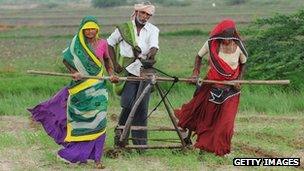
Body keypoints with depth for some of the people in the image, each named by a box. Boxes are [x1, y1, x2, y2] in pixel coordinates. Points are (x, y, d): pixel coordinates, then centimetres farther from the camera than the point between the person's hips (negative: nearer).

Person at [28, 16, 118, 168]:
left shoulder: (102, 44, 3)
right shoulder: (76, 44, -2)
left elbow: (107, 60, 19)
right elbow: (66, 59, 7)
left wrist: (111, 74, 5)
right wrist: (74, 72, -9)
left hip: (97, 87, 1)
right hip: (80, 86, -1)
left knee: (98, 120, -6)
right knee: (79, 120, 7)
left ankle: (96, 157, -1)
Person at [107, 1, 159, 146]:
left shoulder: (153, 30, 7)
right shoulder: (124, 28, 5)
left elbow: (154, 46, -12)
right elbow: (110, 43, 15)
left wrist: (151, 55, -35)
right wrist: (115, 64, 4)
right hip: (128, 72, -1)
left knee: (142, 107, 1)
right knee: (129, 105, -12)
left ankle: (140, 142, 8)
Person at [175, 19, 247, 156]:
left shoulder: (238, 47, -11)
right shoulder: (211, 44, -11)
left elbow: (243, 64, 7)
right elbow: (199, 56, 6)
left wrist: (239, 79, -8)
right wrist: (196, 72, -9)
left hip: (230, 88, 0)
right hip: (211, 85, 0)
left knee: (226, 119, -4)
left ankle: (220, 149, 11)